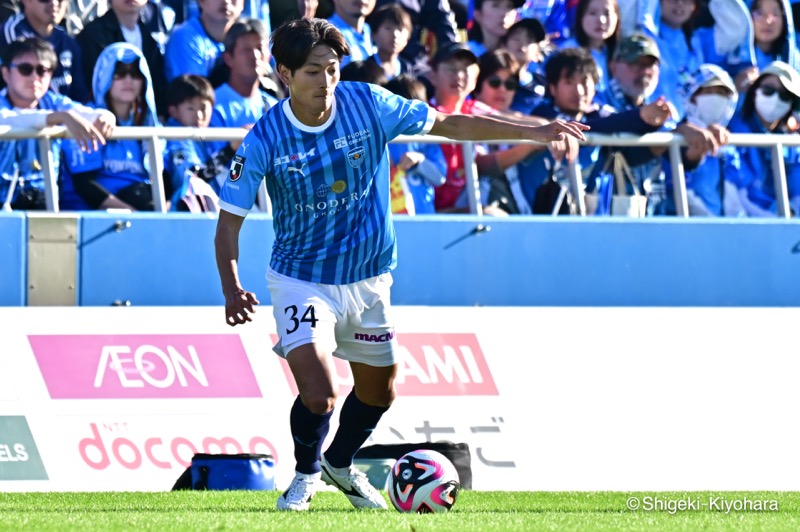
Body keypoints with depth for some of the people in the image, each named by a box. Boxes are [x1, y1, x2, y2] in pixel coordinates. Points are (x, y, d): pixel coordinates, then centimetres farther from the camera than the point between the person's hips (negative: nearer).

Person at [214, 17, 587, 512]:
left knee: (378, 391, 18)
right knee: (319, 394, -19)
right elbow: (230, 219, -11)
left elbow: (448, 124, -3)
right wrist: (232, 289, -27)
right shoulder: (265, 139, -18)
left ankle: (341, 465, 48)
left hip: (367, 278, 4)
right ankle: (307, 473, 12)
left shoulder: (368, 104, -13)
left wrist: (533, 132, -7)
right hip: (301, 280, -4)